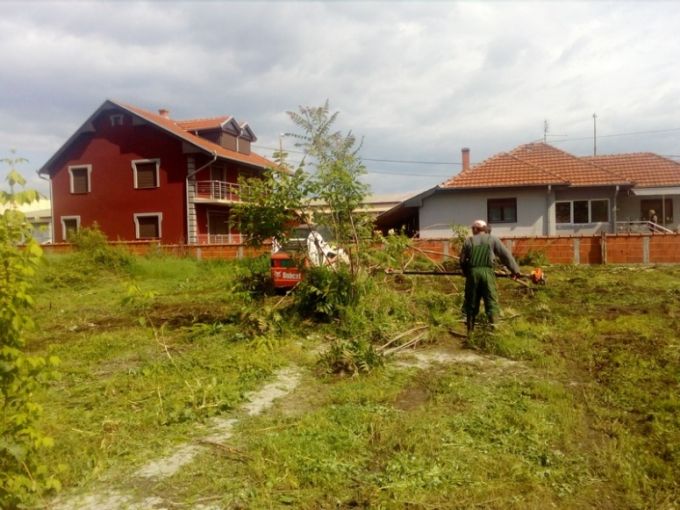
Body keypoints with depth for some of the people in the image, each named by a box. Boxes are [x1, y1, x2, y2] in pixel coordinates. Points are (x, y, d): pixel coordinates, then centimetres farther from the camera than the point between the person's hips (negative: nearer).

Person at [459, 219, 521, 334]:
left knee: (471, 301, 10)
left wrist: (466, 273, 25)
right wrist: (515, 270, 11)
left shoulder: (469, 240, 12)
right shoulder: (493, 239, 10)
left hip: (472, 272, 2)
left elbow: (462, 259, 11)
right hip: (487, 272, -1)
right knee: (491, 300, 4)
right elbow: (506, 255, 7)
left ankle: (470, 330, 14)